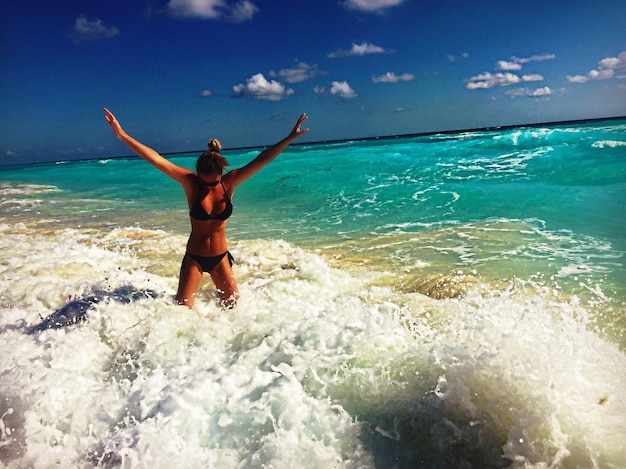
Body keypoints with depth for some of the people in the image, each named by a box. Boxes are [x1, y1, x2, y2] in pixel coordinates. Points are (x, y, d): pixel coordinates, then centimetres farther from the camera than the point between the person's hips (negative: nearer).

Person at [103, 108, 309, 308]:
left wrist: (290, 137, -14)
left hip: (220, 256, 2)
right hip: (194, 257, -2)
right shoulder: (191, 182, -16)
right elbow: (155, 158, -22)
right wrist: (122, 135, -26)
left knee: (234, 306, 13)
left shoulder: (230, 182, -10)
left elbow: (262, 159, -13)